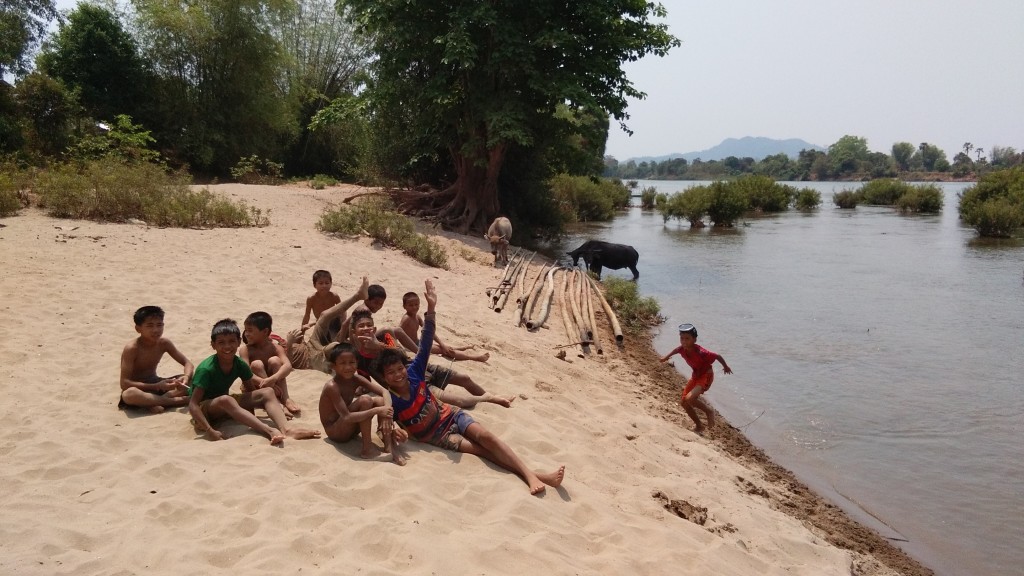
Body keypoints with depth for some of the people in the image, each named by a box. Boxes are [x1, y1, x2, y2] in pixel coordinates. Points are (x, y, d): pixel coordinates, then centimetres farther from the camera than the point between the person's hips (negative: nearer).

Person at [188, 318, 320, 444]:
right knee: (225, 400, -40)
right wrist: (209, 431, -41)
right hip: (203, 408, -6)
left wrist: (278, 408, -8)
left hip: (224, 409, 7)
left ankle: (286, 429, -39)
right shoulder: (206, 369, -24)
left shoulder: (239, 364, -5)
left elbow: (251, 390, 5)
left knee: (268, 392, -13)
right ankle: (269, 431, -49)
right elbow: (193, 404, -30)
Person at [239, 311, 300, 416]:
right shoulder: (245, 349, -10)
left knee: (274, 360, -21)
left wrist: (273, 379, -47)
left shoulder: (275, 347, -9)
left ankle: (285, 398, -28)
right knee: (257, 364, -26)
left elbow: (288, 366, -27)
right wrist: (266, 383, -39)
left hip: (274, 385, 0)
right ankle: (276, 403, -35)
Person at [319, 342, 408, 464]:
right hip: (335, 431, -7)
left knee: (380, 400, -9)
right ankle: (367, 447, -20)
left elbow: (384, 392, -9)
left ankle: (389, 444, -18)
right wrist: (377, 411, -37)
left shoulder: (356, 379, -5)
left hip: (349, 428, 7)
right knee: (365, 400, -26)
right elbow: (347, 417, -33)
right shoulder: (332, 387, -26)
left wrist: (387, 411, -29)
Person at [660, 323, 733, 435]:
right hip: (695, 375, 8)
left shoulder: (701, 353, -34)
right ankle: (699, 426, 23)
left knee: (689, 399, -28)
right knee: (683, 402, 6)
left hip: (706, 376, -7)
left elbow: (718, 356, -19)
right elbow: (677, 349, 12)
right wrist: (667, 357, 23)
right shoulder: (682, 349, -15)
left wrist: (726, 367, -2)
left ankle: (709, 411, 0)